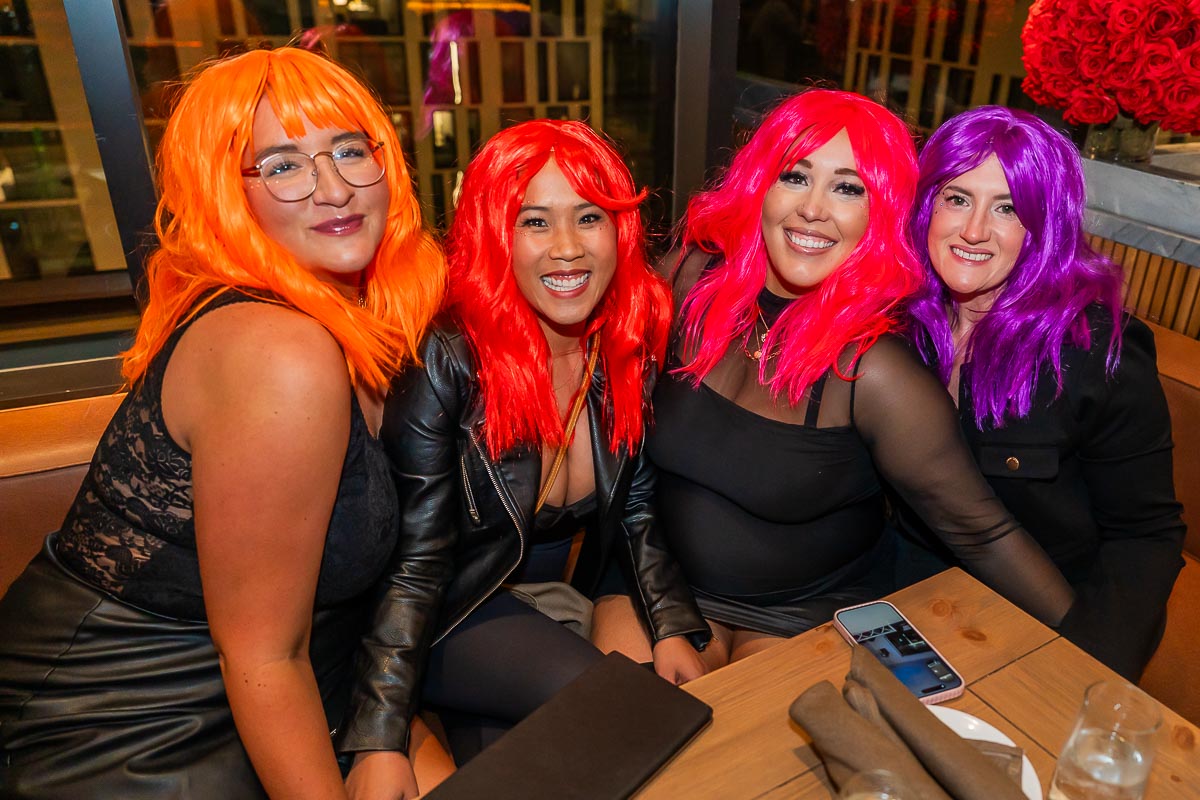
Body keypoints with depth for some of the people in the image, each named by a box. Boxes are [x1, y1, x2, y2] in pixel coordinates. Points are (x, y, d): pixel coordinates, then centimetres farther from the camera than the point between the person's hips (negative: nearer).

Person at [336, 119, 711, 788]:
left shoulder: (636, 343, -8)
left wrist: (673, 626, -11)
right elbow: (414, 558, -20)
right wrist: (380, 742, -25)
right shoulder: (448, 360, -22)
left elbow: (638, 511, 1)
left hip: (586, 584, 6)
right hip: (466, 604, -5)